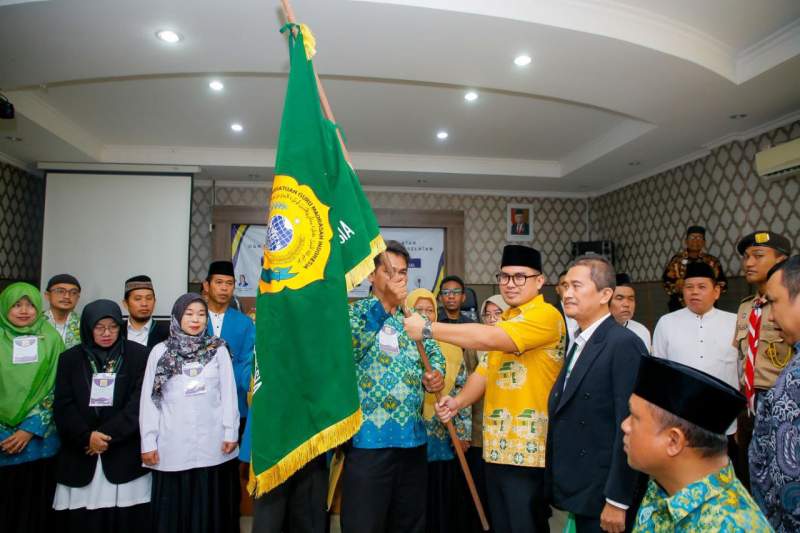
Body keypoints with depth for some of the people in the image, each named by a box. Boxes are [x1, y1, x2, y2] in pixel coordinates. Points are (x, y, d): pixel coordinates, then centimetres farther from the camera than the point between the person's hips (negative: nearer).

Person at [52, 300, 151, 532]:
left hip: (126, 456, -2)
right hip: (80, 456, 2)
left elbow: (140, 403, -6)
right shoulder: (70, 359, 7)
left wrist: (108, 434, -13)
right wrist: (87, 436, -12)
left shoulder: (139, 355, 0)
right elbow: (63, 406, 1)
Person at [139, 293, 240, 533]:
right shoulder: (160, 351, 2)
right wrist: (148, 442, -1)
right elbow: (148, 399, 2)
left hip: (213, 444, 0)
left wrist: (231, 432, -2)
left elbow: (229, 394, 2)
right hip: (173, 446, 0)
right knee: (174, 510, 8)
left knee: (211, 509, 8)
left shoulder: (218, 350, 2)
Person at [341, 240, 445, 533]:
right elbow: (345, 350, -22)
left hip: (413, 437, 6)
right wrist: (383, 305, -27)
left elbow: (434, 352, 17)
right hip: (369, 437, -5)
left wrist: (436, 373, -6)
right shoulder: (355, 313, -3)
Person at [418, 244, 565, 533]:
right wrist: (459, 401, -3)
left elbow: (489, 339, -27)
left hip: (528, 450, -8)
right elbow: (486, 370, 15)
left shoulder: (545, 315, -14)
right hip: (497, 447, 8)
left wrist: (428, 329, -23)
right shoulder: (506, 320, 15)